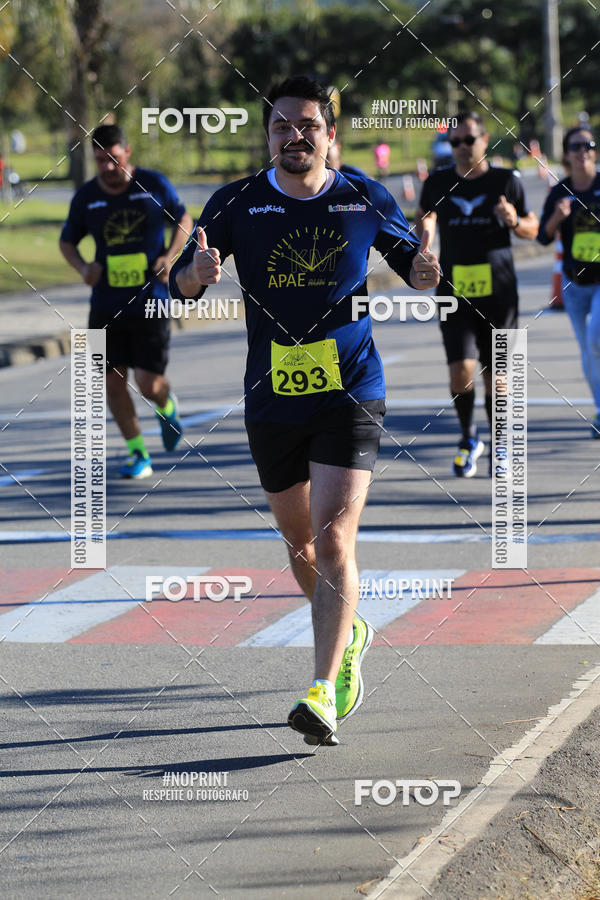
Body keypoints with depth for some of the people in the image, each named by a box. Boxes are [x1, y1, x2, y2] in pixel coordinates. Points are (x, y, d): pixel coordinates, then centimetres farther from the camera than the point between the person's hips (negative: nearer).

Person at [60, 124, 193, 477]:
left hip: (151, 302, -3)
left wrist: (170, 257, -7)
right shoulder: (86, 197, 1)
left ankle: (167, 406, 29)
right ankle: (138, 453, 16)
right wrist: (83, 266, -6)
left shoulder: (155, 185, -3)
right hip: (106, 306, 3)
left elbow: (184, 220, 11)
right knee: (113, 382, 0)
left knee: (149, 382, -8)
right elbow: (67, 241, 15)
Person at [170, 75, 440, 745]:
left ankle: (324, 694, -20)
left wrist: (425, 272, -11)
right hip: (271, 399, 3)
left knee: (333, 537, -16)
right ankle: (349, 637, 44)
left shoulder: (367, 201, 0)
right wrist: (196, 273, -25)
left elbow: (412, 265, 13)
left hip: (349, 394, -3)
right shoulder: (237, 205, 0)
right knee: (299, 541, 15)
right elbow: (180, 282, -1)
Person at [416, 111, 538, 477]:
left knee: (496, 373, 4)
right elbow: (424, 218, 20)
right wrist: (423, 230, -3)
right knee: (461, 370, -12)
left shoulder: (506, 181, 2)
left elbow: (532, 228, 11)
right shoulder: (438, 183, 4)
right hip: (454, 294, 0)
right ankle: (469, 438, 12)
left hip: (498, 293, 0)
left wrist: (515, 221, -11)